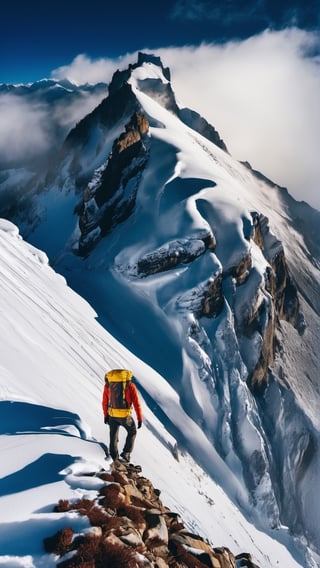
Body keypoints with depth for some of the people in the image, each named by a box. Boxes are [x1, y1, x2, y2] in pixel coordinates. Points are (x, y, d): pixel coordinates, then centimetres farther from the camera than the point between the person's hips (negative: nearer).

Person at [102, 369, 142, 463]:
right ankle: (126, 453, 14)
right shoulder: (130, 385, -5)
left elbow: (104, 402, 9)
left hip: (112, 415, 3)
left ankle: (115, 460, 25)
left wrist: (105, 415, 20)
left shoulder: (108, 385, 4)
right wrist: (140, 419, 0)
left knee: (113, 437, 19)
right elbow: (137, 404, -6)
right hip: (125, 416, -2)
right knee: (132, 432, 23)